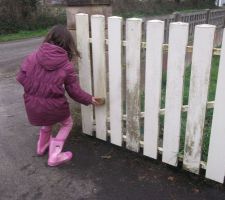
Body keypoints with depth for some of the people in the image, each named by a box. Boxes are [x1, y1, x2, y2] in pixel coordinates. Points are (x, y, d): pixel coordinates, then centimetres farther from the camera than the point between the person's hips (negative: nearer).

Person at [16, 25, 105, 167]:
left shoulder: (33, 56, -7)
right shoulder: (67, 65, -11)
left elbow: (21, 77, -5)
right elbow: (74, 91, -5)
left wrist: (33, 89, 11)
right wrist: (90, 99, 10)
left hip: (32, 104, 4)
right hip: (53, 106, -4)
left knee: (48, 121, 34)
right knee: (67, 124, 24)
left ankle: (42, 147, 53)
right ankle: (54, 156, 21)